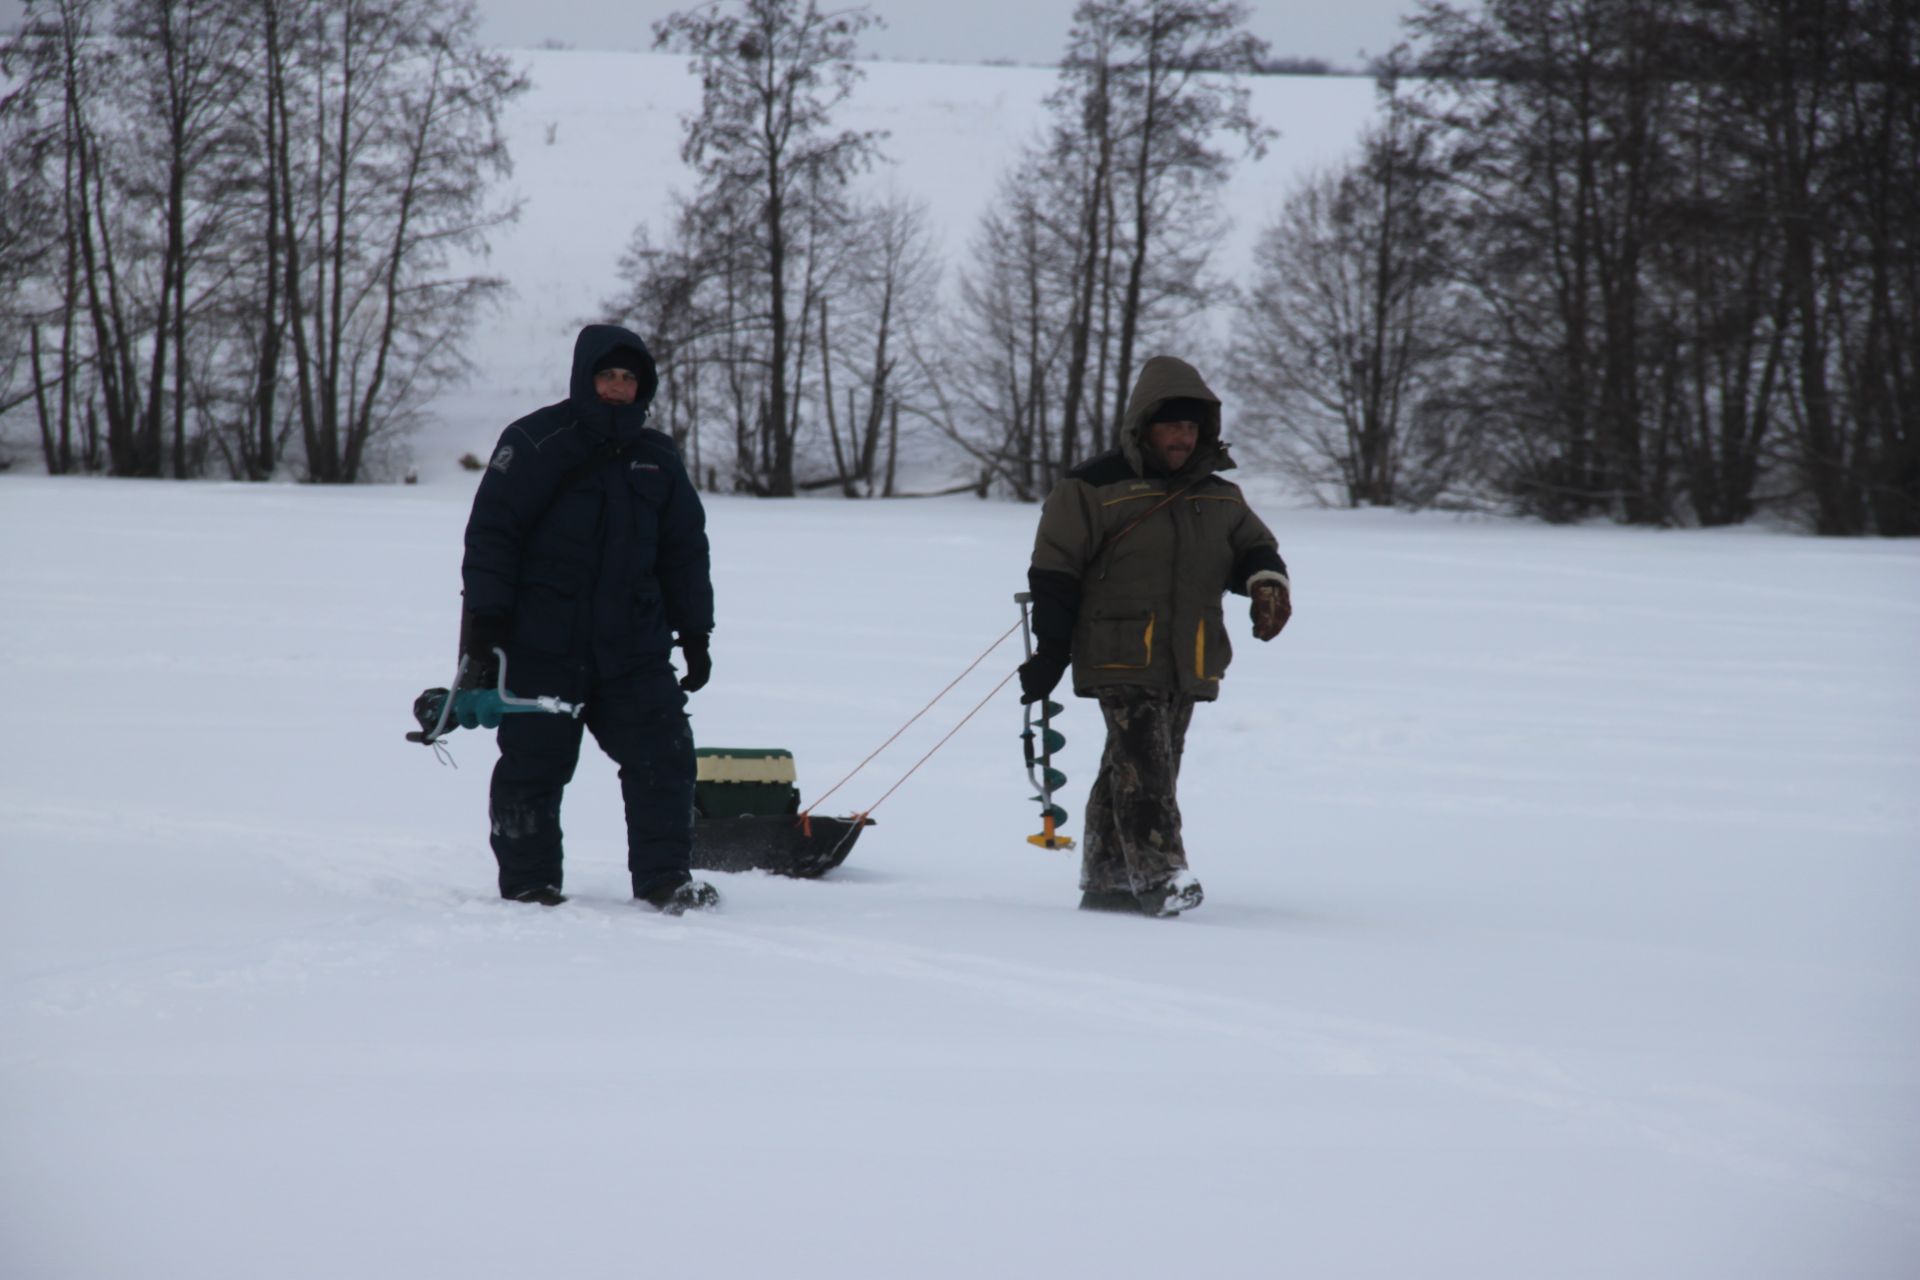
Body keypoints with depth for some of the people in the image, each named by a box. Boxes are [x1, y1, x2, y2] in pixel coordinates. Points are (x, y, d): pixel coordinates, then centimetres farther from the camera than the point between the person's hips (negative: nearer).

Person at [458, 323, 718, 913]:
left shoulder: (657, 459, 14)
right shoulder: (536, 443, -4)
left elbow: (685, 551, 21)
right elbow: (490, 534, -7)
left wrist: (694, 634, 17)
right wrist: (484, 626, -12)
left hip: (631, 642, 4)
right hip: (541, 643, -4)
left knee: (664, 754, -4)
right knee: (534, 764, 2)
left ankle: (664, 878, 1)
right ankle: (526, 884, 12)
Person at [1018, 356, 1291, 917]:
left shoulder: (1219, 497, 14)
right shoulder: (1092, 489, -4)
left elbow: (1253, 548, 23)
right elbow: (1054, 572, -3)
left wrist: (1267, 581, -3)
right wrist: (1051, 652, -7)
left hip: (1188, 665, 6)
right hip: (1122, 659, -6)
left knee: (1134, 770, 10)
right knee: (1144, 766, -17)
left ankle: (1106, 881, 16)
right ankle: (1158, 874, -21)